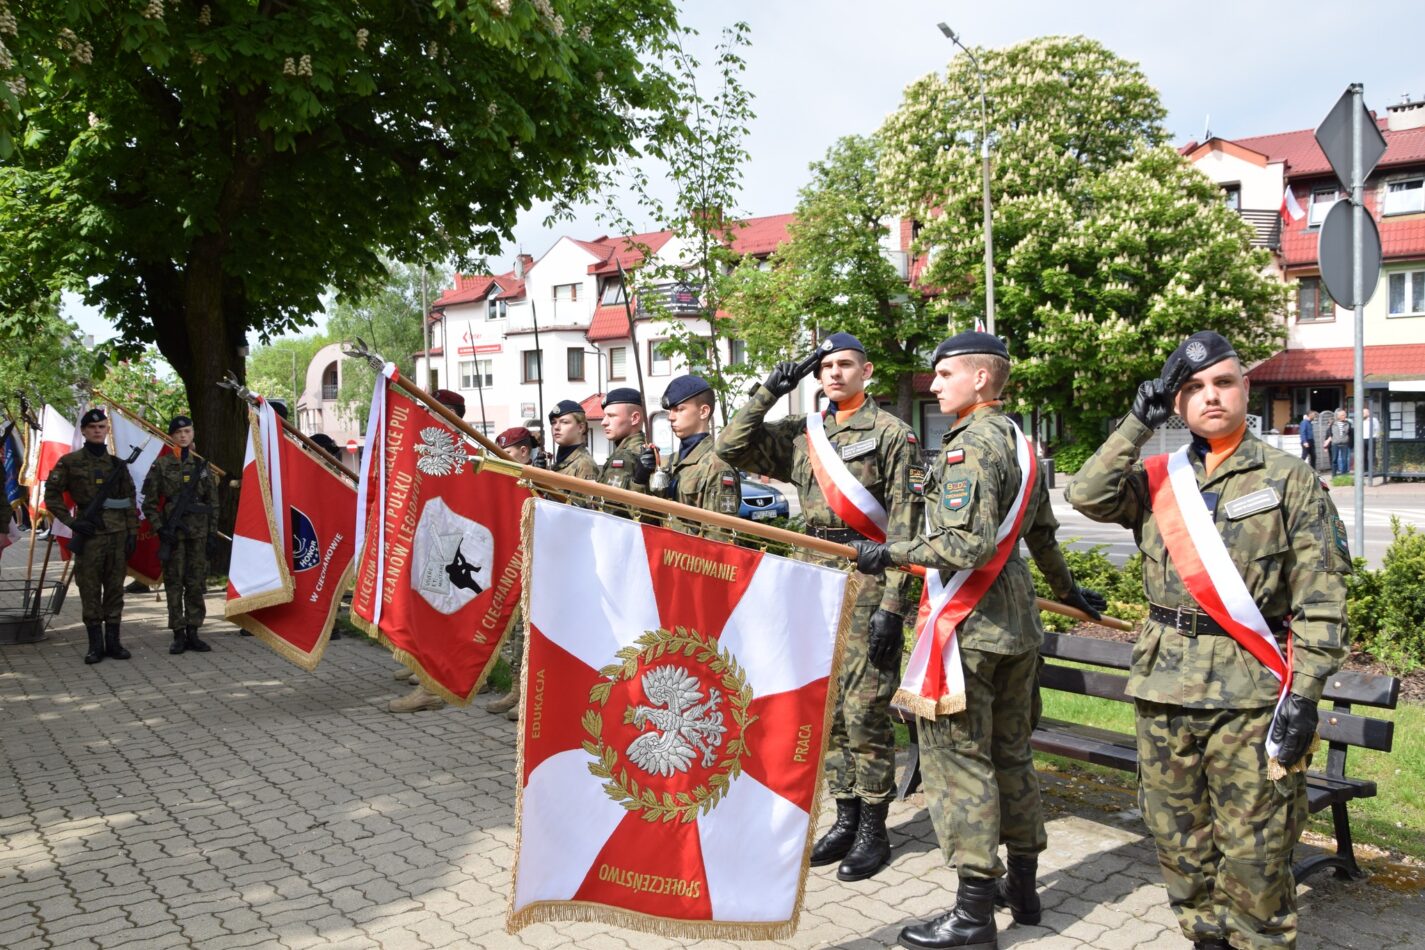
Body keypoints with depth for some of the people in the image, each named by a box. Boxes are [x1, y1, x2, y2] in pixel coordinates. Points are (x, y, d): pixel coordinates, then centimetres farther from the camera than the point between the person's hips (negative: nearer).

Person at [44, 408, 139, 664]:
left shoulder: (117, 464, 9)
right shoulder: (69, 462, 2)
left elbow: (130, 501, 10)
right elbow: (51, 495, 2)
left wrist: (132, 532, 4)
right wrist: (71, 521, -7)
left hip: (118, 533, 3)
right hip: (89, 535, -3)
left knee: (115, 588, 6)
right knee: (90, 590, 1)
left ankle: (113, 641, 13)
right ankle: (95, 644, 7)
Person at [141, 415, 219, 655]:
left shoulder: (202, 464, 8)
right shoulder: (161, 464, 0)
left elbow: (213, 501, 11)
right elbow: (150, 502, 1)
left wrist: (212, 532, 6)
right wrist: (159, 528, -8)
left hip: (198, 532, 2)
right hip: (172, 532, -2)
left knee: (196, 584, 4)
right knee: (174, 584, 1)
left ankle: (193, 633, 12)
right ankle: (178, 635, 7)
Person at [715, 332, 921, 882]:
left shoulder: (892, 433, -5)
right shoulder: (802, 434, 13)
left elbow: (904, 525, -10)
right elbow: (731, 447, 11)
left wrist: (892, 604, -16)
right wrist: (768, 393, 4)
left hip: (867, 587, -6)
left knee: (865, 714, -2)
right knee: (828, 710, 12)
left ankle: (873, 832, 11)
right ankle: (846, 819, 24)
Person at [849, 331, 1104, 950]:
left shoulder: (970, 445, -15)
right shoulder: (1020, 441, 14)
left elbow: (967, 545, -25)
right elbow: (1042, 535, 24)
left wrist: (891, 554, -17)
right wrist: (1067, 590, 37)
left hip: (969, 623, -10)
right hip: (1018, 620, 10)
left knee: (956, 757, -3)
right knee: (1010, 753, 17)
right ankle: (1023, 885, 28)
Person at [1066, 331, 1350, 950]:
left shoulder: (1290, 480, 1)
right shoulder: (1155, 477, 10)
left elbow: (1321, 597, -3)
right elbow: (1088, 497, -9)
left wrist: (1304, 694, -10)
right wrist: (1139, 422, -9)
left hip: (1251, 693, -3)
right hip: (1165, 689, 3)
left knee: (1253, 856, 1)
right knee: (1179, 844, 13)